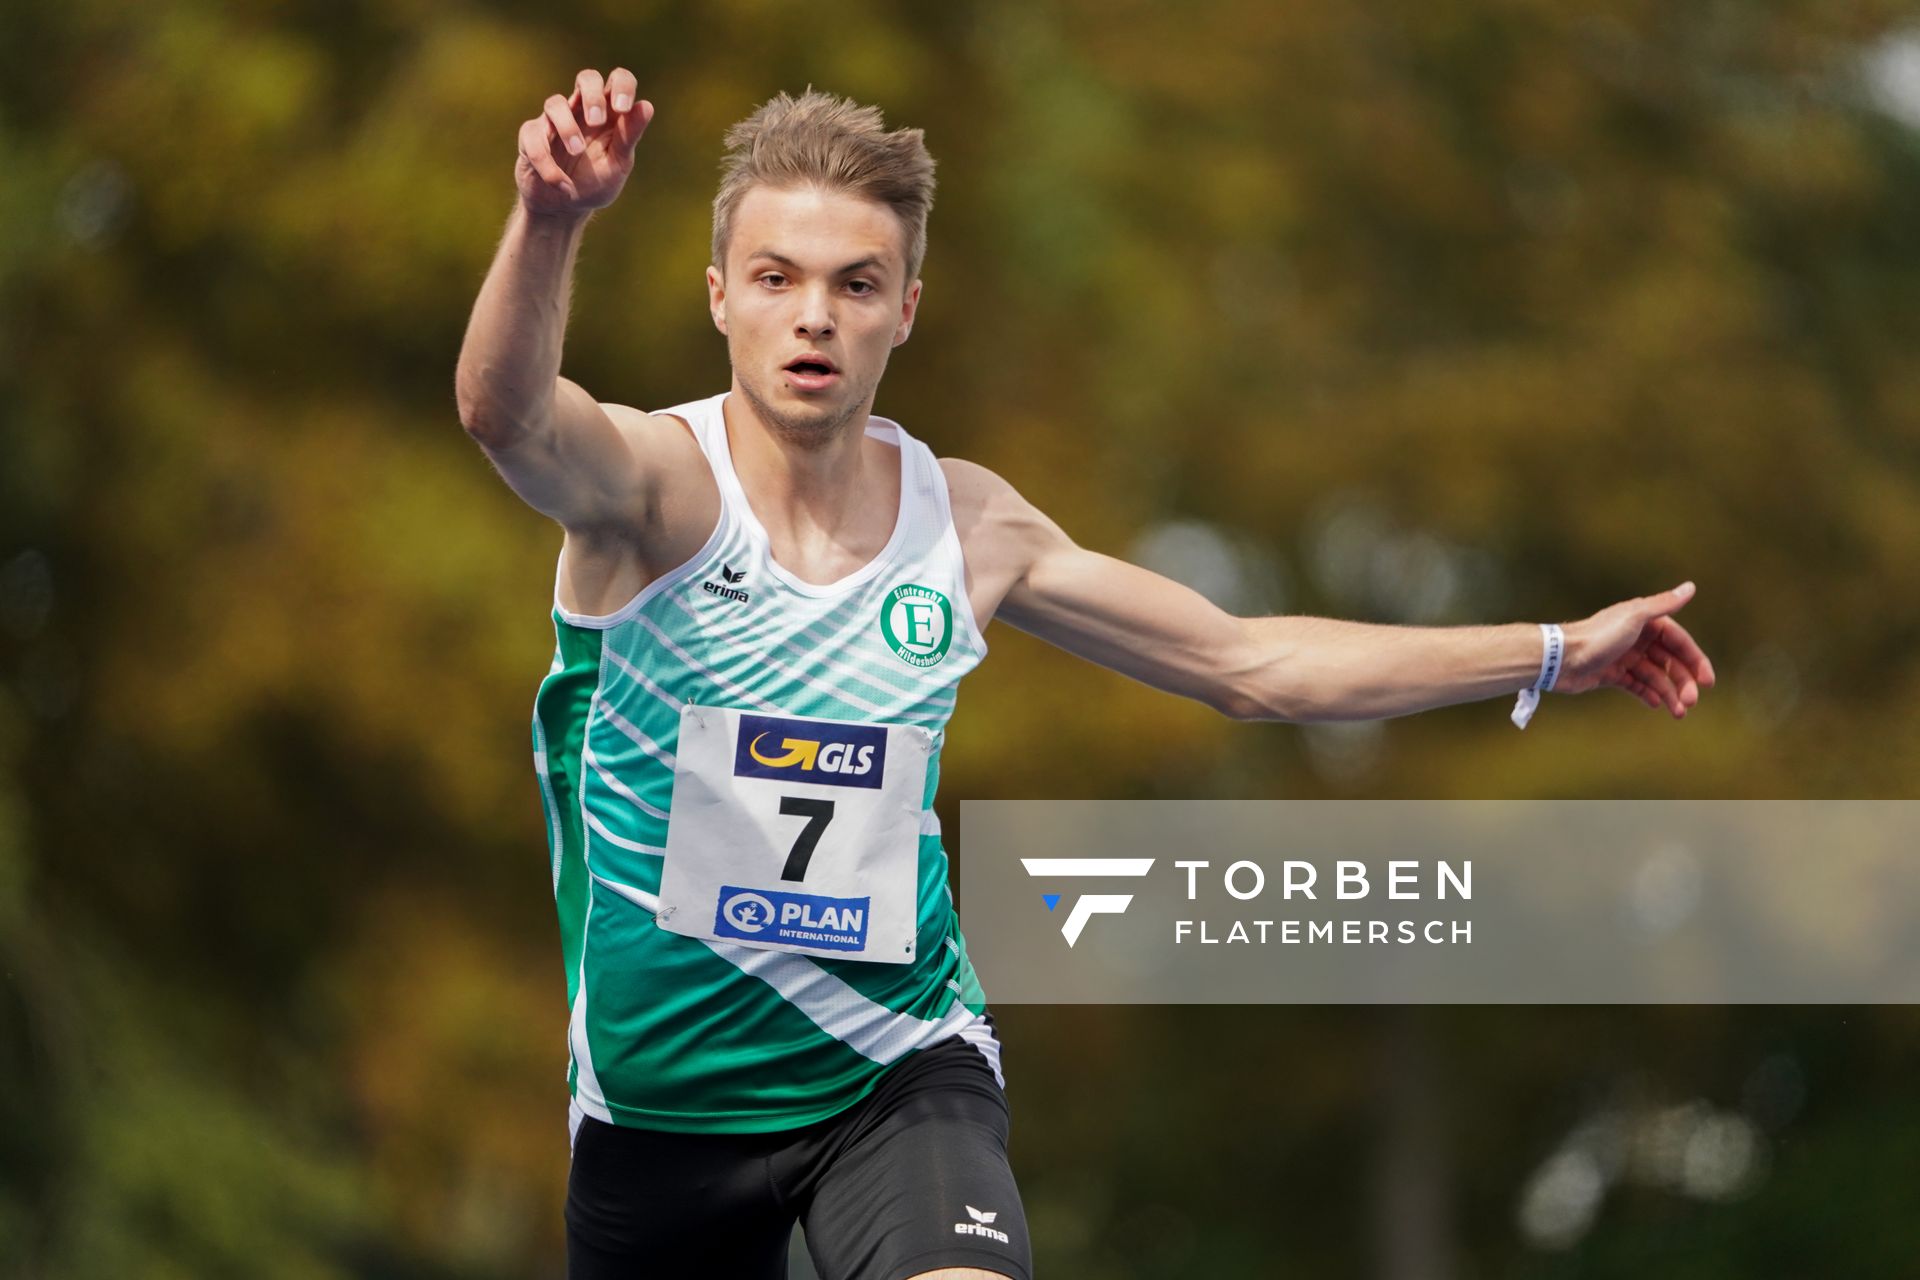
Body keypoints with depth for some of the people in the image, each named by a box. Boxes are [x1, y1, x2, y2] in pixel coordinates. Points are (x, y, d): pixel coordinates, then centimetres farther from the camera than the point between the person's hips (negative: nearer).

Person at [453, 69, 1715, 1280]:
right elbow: (508, 414, -38)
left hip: (898, 1066, 1)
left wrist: (1553, 654, 12)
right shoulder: (655, 482, -13)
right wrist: (551, 222, -60)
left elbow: (1249, 664, 12)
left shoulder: (966, 522, 0)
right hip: (665, 1095, -1)